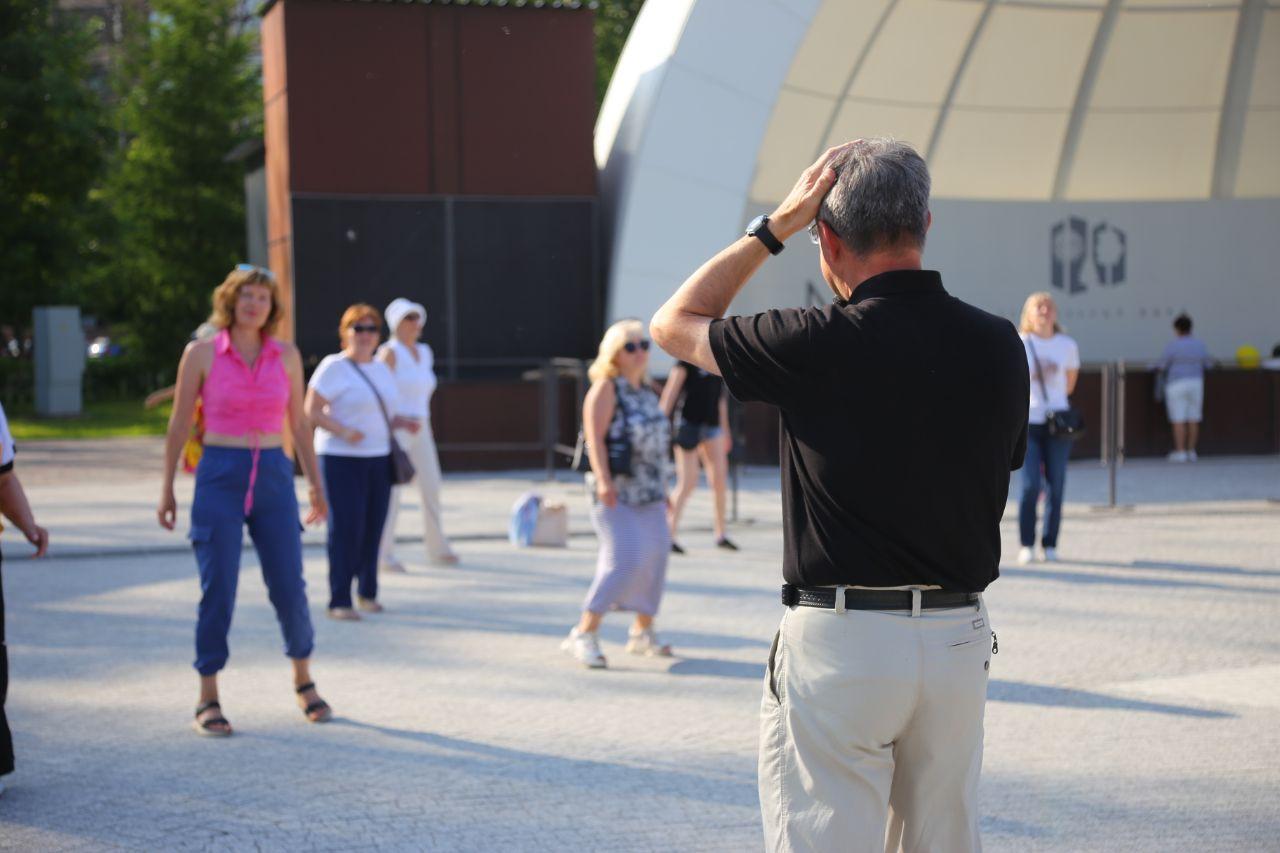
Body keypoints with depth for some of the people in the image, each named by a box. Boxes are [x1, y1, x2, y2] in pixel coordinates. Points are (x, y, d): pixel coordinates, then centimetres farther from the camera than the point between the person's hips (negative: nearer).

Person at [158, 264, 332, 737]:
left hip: (274, 477, 2)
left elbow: (299, 424, 13)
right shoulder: (201, 353, -1)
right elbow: (179, 424, 4)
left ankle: (304, 680, 23)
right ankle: (208, 700, 6)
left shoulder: (286, 355, 6)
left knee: (289, 587, 1)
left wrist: (316, 485, 13)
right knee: (217, 590, -4)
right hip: (219, 478, -2)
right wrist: (167, 489, 4)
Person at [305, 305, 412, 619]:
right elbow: (311, 411, -10)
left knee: (373, 528, 7)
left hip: (378, 459, 6)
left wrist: (402, 423, 4)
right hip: (341, 460, -6)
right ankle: (339, 602, -6)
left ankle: (368, 593, 21)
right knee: (345, 528, -10)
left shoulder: (382, 370, 15)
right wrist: (344, 431, -24)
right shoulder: (333, 367, -6)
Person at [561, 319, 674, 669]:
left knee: (655, 556, 7)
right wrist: (603, 479, -29)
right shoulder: (606, 388, -8)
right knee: (624, 559, -18)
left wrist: (663, 488, 22)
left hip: (650, 494, 8)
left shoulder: (647, 391, 14)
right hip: (616, 493, -8)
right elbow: (594, 437, -18)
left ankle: (642, 632, 23)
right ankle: (584, 635, -13)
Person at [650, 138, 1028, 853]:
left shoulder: (820, 346, -14)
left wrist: (775, 226, 3)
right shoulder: (999, 346, 2)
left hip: (839, 640, -5)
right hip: (962, 638, 6)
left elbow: (674, 324, 2)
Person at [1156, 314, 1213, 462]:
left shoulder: (1172, 345, -11)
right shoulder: (1199, 344, 4)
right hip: (1196, 383, 5)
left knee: (1178, 420, -2)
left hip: (1176, 384, -5)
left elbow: (1161, 366, -9)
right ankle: (1191, 452, 10)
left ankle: (1180, 452, -5)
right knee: (1193, 420, 9)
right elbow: (1208, 364, 13)